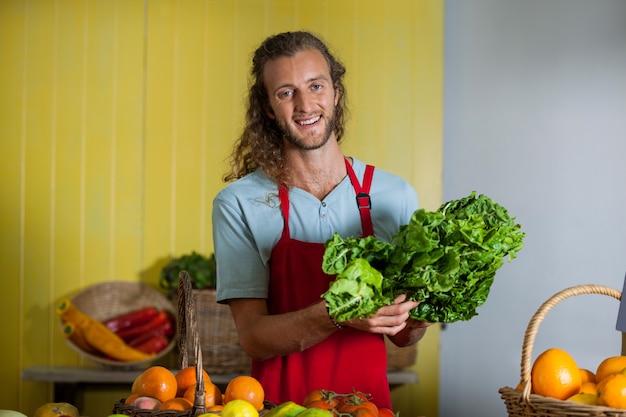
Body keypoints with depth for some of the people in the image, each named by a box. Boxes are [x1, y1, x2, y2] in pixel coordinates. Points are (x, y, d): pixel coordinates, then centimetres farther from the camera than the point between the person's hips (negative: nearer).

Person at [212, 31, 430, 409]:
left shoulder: (395, 196, 5)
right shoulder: (238, 204, -1)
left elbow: (402, 337, 10)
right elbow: (253, 338, -6)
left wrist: (415, 315, -11)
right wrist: (336, 315, -21)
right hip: (281, 404, -1)